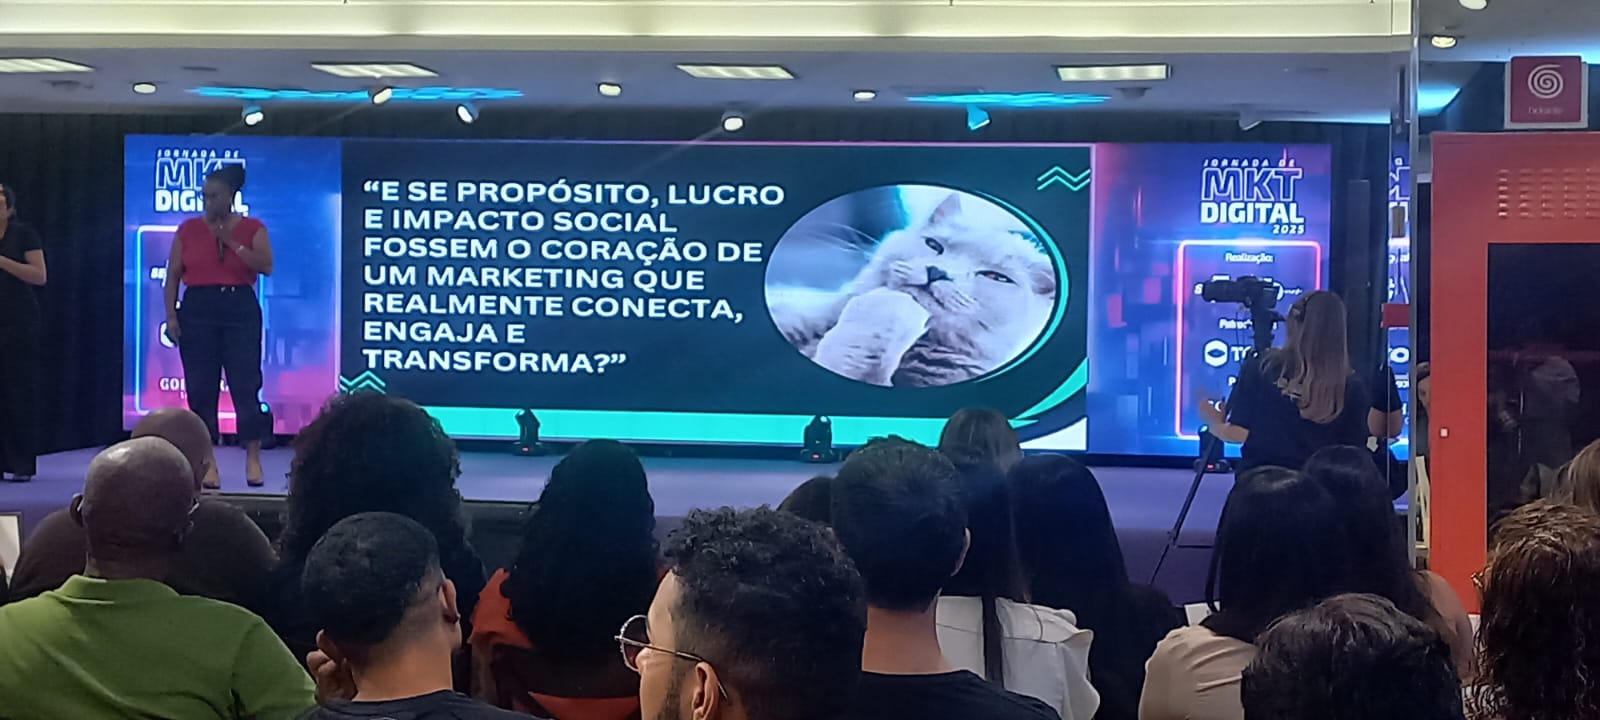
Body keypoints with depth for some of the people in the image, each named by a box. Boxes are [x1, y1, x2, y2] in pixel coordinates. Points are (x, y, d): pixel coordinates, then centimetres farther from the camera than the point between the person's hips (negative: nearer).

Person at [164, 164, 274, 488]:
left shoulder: (252, 229, 4)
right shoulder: (189, 229, 8)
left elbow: (266, 266, -9)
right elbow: (173, 274, 7)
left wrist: (232, 242, -13)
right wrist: (171, 315, -2)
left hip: (240, 308, -1)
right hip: (197, 309, 1)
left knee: (246, 383, -5)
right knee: (200, 387, 0)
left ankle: (253, 459, 1)